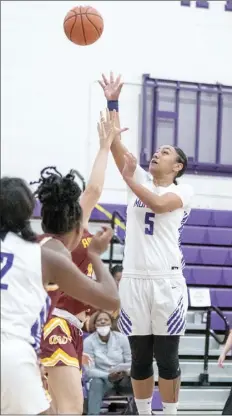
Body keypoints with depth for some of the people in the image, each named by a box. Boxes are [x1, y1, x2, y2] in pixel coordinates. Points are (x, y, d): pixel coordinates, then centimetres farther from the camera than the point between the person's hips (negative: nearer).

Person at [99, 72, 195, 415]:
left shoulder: (183, 191, 3)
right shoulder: (139, 179, 12)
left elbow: (158, 204, -18)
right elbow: (116, 144, 3)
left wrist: (128, 178, -12)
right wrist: (112, 102, -4)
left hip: (166, 280, -3)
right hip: (134, 279, 3)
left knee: (167, 357, 2)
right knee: (140, 358, 8)